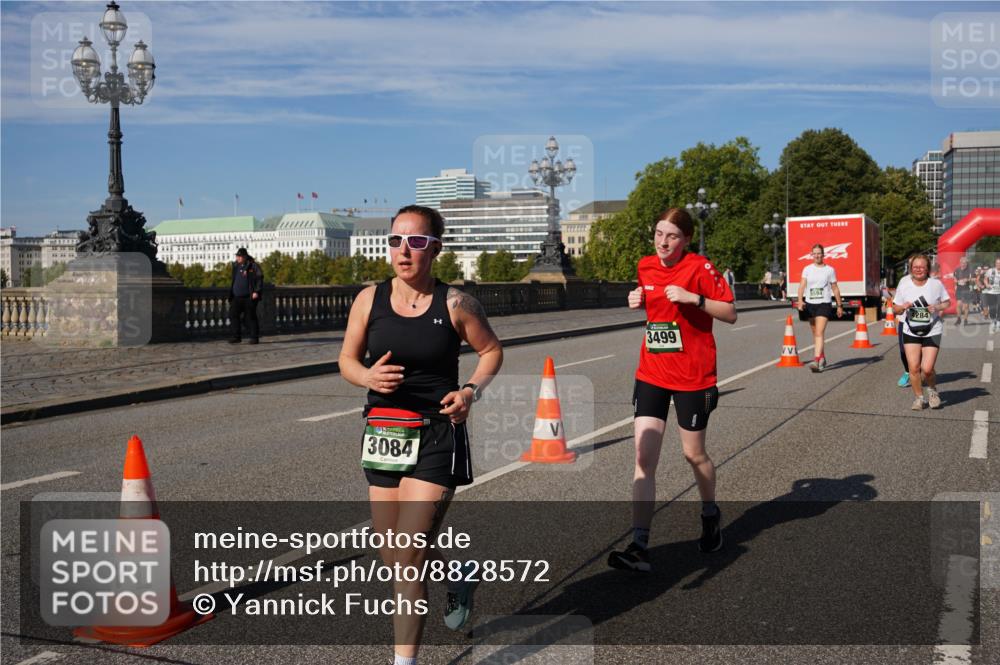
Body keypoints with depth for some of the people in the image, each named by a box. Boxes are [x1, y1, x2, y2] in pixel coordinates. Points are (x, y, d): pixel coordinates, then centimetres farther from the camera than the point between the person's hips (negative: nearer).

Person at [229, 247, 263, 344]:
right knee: (233, 315, -5)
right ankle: (236, 336, 0)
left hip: (249, 297, -6)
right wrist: (230, 295, 20)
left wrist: (257, 291, -18)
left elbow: (260, 279, -8)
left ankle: (254, 337, 7)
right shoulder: (236, 266, 14)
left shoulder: (253, 266, -4)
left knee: (251, 317, -2)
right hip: (237, 297, 6)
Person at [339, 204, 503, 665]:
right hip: (383, 435, 4)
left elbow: (491, 350, 7)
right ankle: (457, 574, 45)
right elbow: (347, 360, 7)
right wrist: (368, 376, -15)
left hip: (437, 439, -4)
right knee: (392, 558, 13)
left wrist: (471, 390, -11)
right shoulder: (369, 299, -1)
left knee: (406, 557, -11)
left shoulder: (454, 304, -7)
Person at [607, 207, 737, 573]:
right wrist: (639, 301, 2)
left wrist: (694, 298, -23)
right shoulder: (646, 267, 5)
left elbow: (730, 313, -10)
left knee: (694, 453, 12)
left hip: (693, 376, -4)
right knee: (644, 458, -6)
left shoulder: (699, 268, -11)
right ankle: (639, 547, -7)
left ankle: (710, 515, 42)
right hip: (651, 374, 4)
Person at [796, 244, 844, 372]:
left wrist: (839, 305, 11)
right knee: (815, 333, 14)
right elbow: (802, 285, -4)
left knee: (820, 333, -16)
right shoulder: (807, 269, 6)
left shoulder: (830, 270, 3)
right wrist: (800, 300, -20)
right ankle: (822, 358, 32)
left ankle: (816, 361, -25)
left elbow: (835, 288, 8)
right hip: (810, 304, 4)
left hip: (824, 304, -4)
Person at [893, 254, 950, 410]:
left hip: (932, 331, -1)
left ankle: (931, 390, 24)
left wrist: (938, 307, -12)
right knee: (913, 368, -5)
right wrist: (903, 307, -15)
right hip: (911, 332, 2)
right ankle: (919, 397, 17)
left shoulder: (936, 284, -3)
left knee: (927, 369, -9)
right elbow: (896, 308, 7)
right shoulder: (904, 285, 0)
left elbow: (947, 302, 9)